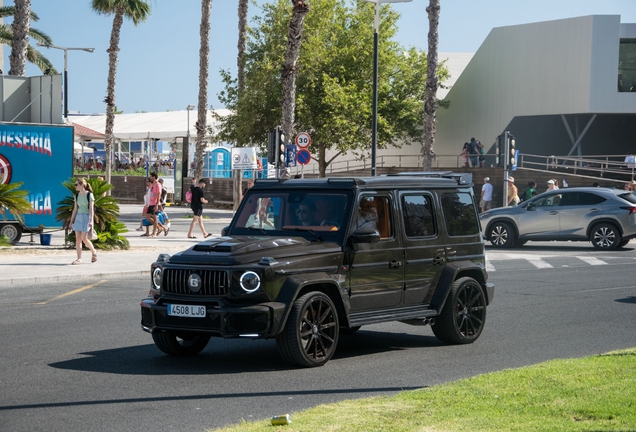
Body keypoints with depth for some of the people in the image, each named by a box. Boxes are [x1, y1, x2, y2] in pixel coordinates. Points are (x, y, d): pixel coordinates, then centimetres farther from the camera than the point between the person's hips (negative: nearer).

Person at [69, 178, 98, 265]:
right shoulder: (77, 196, 11)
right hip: (78, 217, 6)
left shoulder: (89, 195, -5)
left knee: (84, 238, -11)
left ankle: (94, 252, 13)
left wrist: (91, 221, -16)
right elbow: (75, 209, 15)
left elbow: (91, 209, -9)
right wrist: (71, 221, 13)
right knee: (78, 238, -1)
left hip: (86, 217, -6)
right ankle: (79, 259, 2)